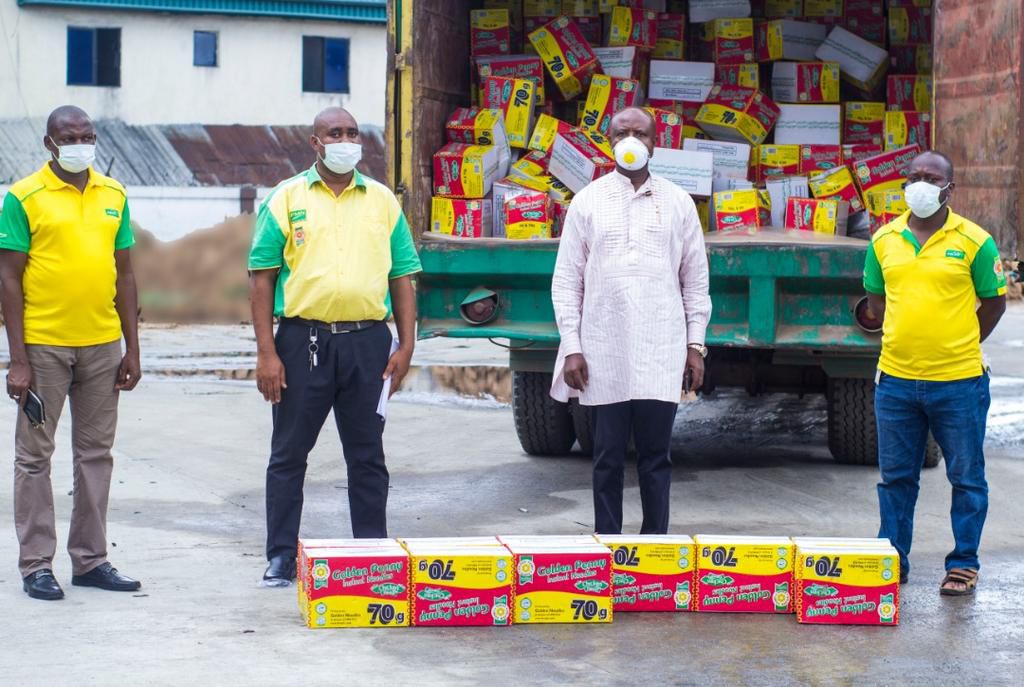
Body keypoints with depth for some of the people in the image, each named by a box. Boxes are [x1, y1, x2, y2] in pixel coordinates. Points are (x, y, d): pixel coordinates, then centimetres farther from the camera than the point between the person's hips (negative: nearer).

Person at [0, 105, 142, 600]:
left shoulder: (113, 195, 8)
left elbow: (125, 273, 12)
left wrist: (132, 350, 9)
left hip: (102, 344, 4)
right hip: (43, 344, -4)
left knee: (96, 454, 9)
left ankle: (90, 559, 18)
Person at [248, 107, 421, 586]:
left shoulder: (383, 201, 11)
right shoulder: (286, 199, 3)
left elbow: (401, 277, 12)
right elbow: (262, 277, 1)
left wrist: (406, 345, 2)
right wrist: (266, 352, -6)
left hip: (367, 341, 2)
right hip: (304, 339, -2)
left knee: (367, 455, 8)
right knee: (289, 453, 4)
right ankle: (281, 557, 12)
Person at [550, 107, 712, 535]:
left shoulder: (677, 203, 8)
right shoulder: (588, 202, 5)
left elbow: (695, 280, 10)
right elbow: (566, 280, 4)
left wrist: (695, 344, 4)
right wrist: (571, 347, -2)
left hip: (661, 353, 0)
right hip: (604, 354, 0)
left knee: (656, 456, 3)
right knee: (608, 456, 4)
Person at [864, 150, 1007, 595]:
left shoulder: (974, 242, -5)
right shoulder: (884, 240, 5)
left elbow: (994, 302, 4)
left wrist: (960, 347, 5)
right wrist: (905, 339, 10)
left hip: (958, 381, -3)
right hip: (895, 380, 3)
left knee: (966, 478, 6)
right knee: (896, 477, 11)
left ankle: (963, 565, 16)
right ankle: (892, 562, 22)